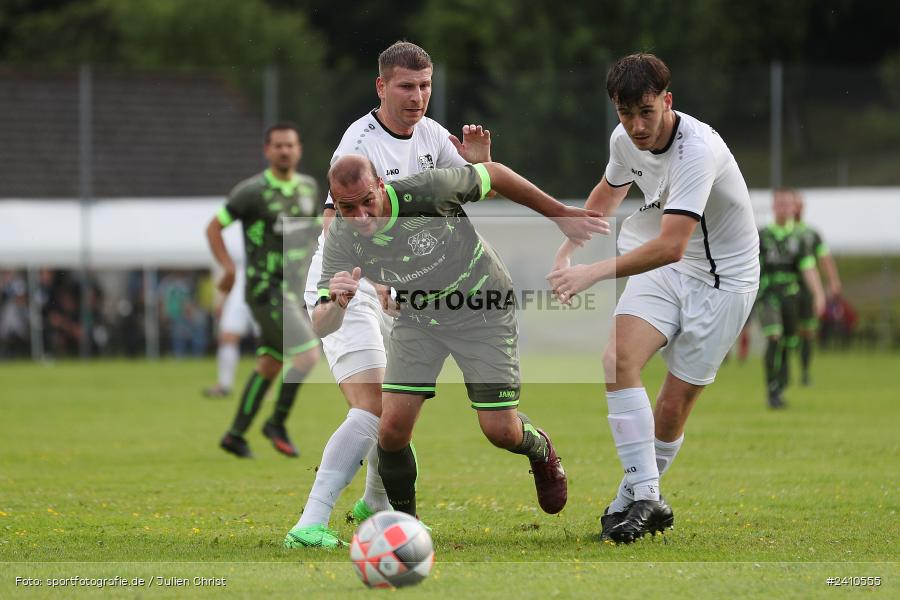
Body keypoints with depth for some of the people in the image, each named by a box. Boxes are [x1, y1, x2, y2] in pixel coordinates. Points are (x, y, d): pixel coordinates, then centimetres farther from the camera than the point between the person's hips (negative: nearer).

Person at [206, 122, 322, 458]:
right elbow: (214, 228, -4)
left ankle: (235, 435, 20)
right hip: (267, 289, -7)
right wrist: (229, 267, -15)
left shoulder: (308, 187, 10)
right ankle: (277, 424, -3)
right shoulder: (252, 191, -10)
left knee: (269, 366, 10)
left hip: (296, 290, 7)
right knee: (308, 354, -18)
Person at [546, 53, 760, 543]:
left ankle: (634, 497, 18)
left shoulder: (697, 149, -30)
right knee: (618, 359, -19)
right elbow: (609, 191, 20)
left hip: (723, 277, -6)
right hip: (664, 266, 6)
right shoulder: (624, 139, -6)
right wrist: (567, 251, 17)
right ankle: (645, 498, -19)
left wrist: (594, 272, -39)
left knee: (674, 406, -5)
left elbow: (671, 246, -39)